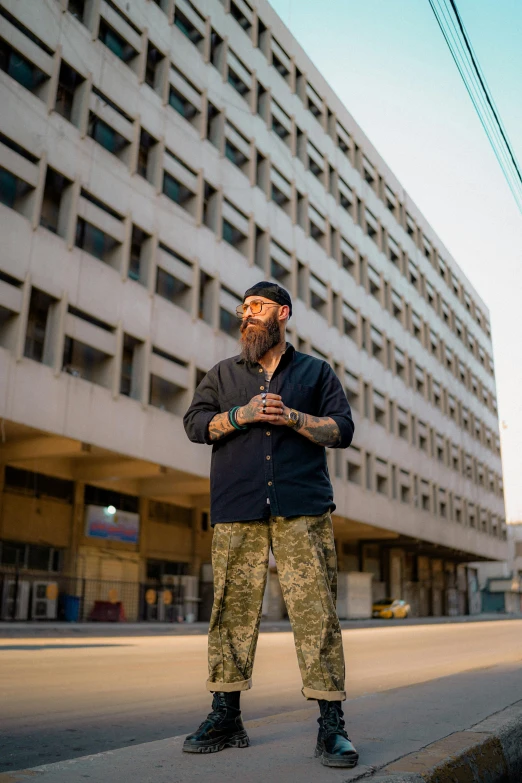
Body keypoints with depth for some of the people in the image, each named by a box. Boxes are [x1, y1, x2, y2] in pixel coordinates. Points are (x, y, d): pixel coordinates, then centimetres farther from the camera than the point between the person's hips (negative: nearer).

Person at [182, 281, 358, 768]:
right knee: (233, 609, 2)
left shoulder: (316, 371, 16)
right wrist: (240, 415, -7)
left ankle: (331, 724, 1)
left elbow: (342, 430, 6)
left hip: (302, 509, -2)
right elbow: (194, 424, 9)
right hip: (236, 509, 2)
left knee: (316, 610, -7)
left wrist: (291, 417, -9)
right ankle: (225, 718, 13)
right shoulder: (223, 374, 21)